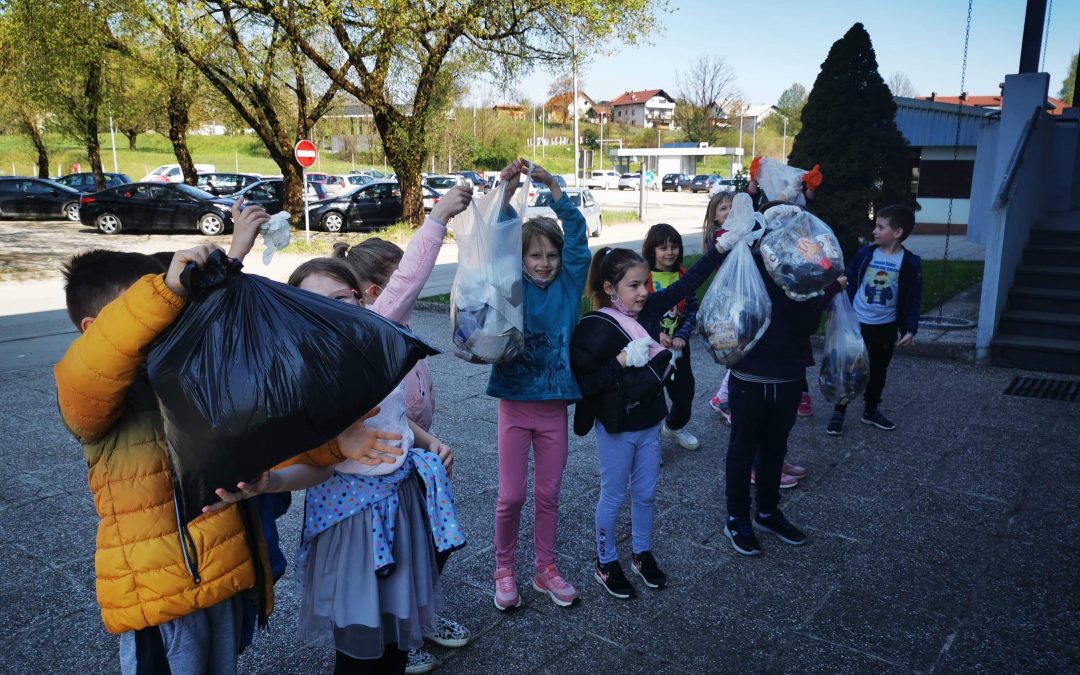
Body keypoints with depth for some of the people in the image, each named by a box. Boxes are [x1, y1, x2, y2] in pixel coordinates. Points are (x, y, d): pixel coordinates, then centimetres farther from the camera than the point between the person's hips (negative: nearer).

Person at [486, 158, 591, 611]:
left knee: (548, 494, 13)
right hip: (514, 404, -2)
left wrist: (554, 189, -20)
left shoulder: (567, 285, 1)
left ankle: (545, 569, 29)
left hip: (554, 407, 2)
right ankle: (504, 570, 25)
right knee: (511, 496, 4)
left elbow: (577, 234, -10)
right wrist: (506, 191, -26)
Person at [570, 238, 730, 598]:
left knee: (646, 494, 19)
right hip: (616, 429, -6)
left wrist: (720, 247, -9)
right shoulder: (594, 328, -22)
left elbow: (686, 284, -2)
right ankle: (606, 565, 31)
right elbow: (582, 384, -23)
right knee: (613, 497, 11)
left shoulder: (647, 310, -4)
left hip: (650, 422, 6)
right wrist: (623, 360, -28)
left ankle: (643, 555, 40)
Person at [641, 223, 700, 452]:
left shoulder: (684, 276, 2)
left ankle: (675, 426, 45)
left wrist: (682, 335, -12)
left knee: (685, 392, 16)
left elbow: (693, 310, 2)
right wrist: (655, 334, -21)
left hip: (678, 346, 5)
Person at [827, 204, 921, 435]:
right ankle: (838, 412, 16)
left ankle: (871, 411, 33)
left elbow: (913, 300, -3)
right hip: (857, 323, 0)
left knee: (878, 371, 16)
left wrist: (910, 329, -8)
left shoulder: (910, 263, -8)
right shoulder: (866, 253, -7)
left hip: (886, 328, 1)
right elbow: (849, 284, 0)